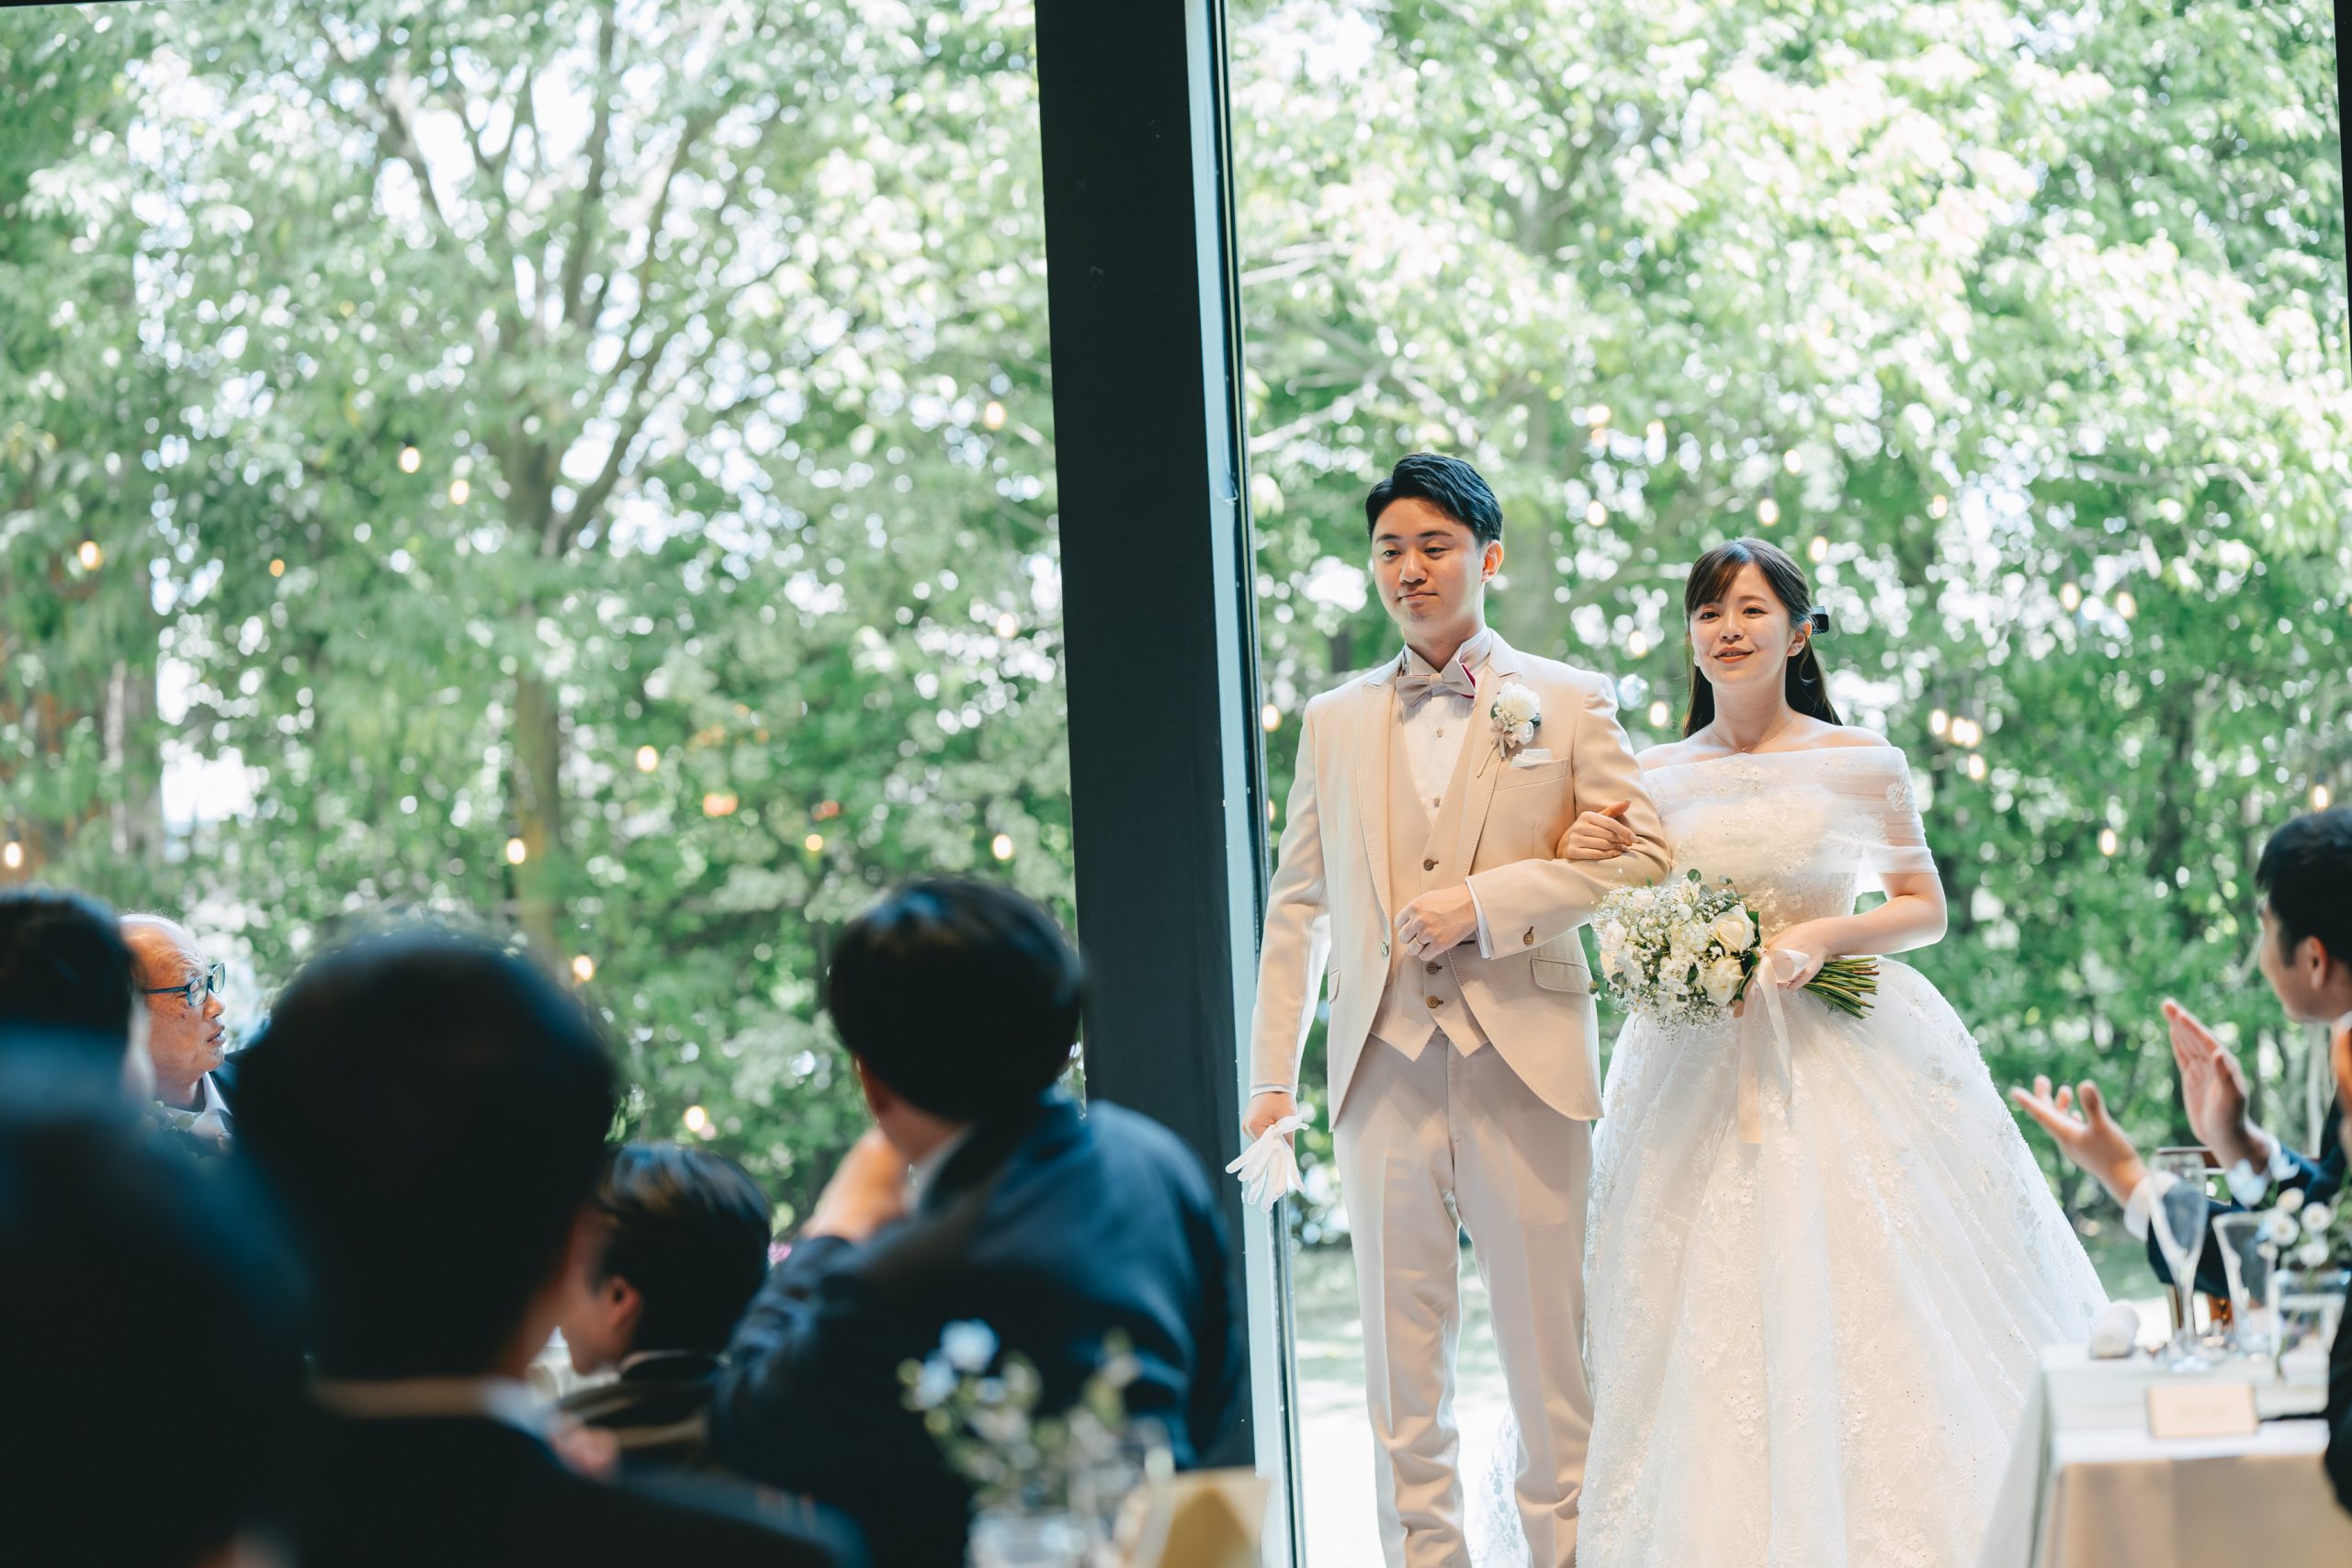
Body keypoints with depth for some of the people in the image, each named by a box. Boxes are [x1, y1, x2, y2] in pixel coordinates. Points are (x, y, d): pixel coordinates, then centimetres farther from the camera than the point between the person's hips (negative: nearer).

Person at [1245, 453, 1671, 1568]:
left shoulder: (1568, 705, 7)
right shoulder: (1333, 723, 15)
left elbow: (1642, 853, -1)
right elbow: (1297, 906, 13)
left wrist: (1485, 903, -12)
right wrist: (1272, 1075, 6)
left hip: (1525, 1061, -2)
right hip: (1385, 1067, 2)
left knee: (1548, 1342, -1)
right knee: (1401, 1355, 3)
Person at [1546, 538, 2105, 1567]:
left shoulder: (1860, 765, 1)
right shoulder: (1656, 777, 9)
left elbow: (1926, 910, 3)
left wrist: (1828, 936, -13)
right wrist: (1588, 864, -3)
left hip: (1841, 1056, -2)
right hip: (1699, 1070, 3)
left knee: (1856, 1310, -8)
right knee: (1711, 1322, -1)